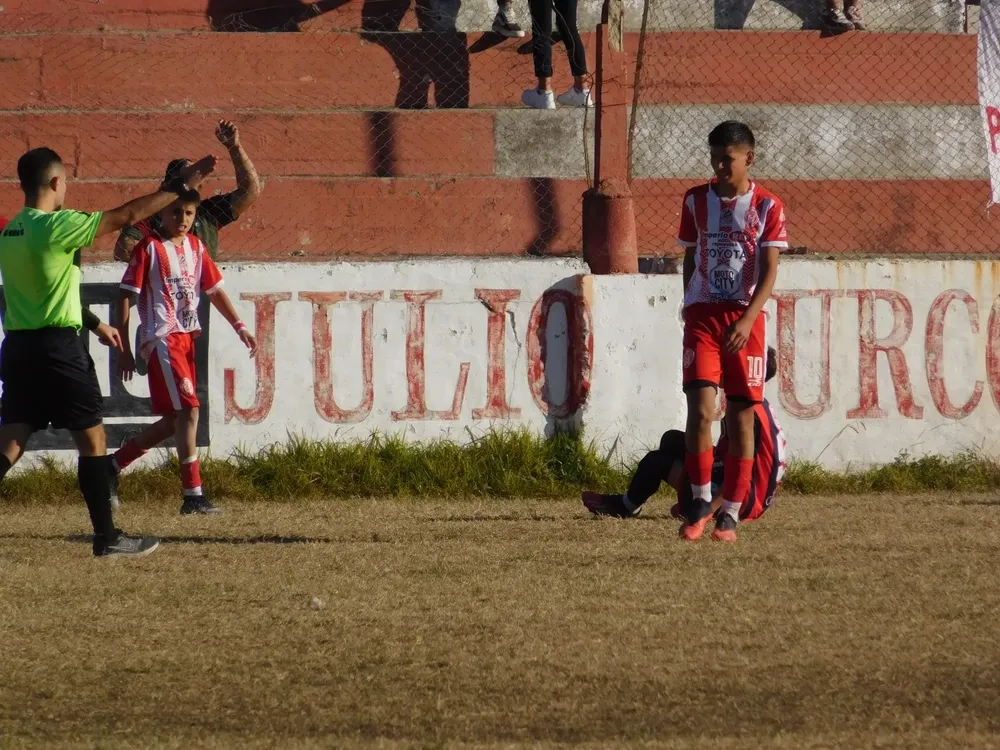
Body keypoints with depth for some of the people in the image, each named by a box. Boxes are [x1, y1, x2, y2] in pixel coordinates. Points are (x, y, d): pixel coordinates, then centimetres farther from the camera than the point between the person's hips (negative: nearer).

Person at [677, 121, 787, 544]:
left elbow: (769, 271, -6)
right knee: (701, 408, -15)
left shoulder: (766, 207, 0)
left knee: (741, 416, 1)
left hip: (746, 319, -1)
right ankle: (701, 500, -2)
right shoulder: (696, 201, 8)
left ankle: (730, 514, 8)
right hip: (702, 314, 1)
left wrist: (747, 319, -19)